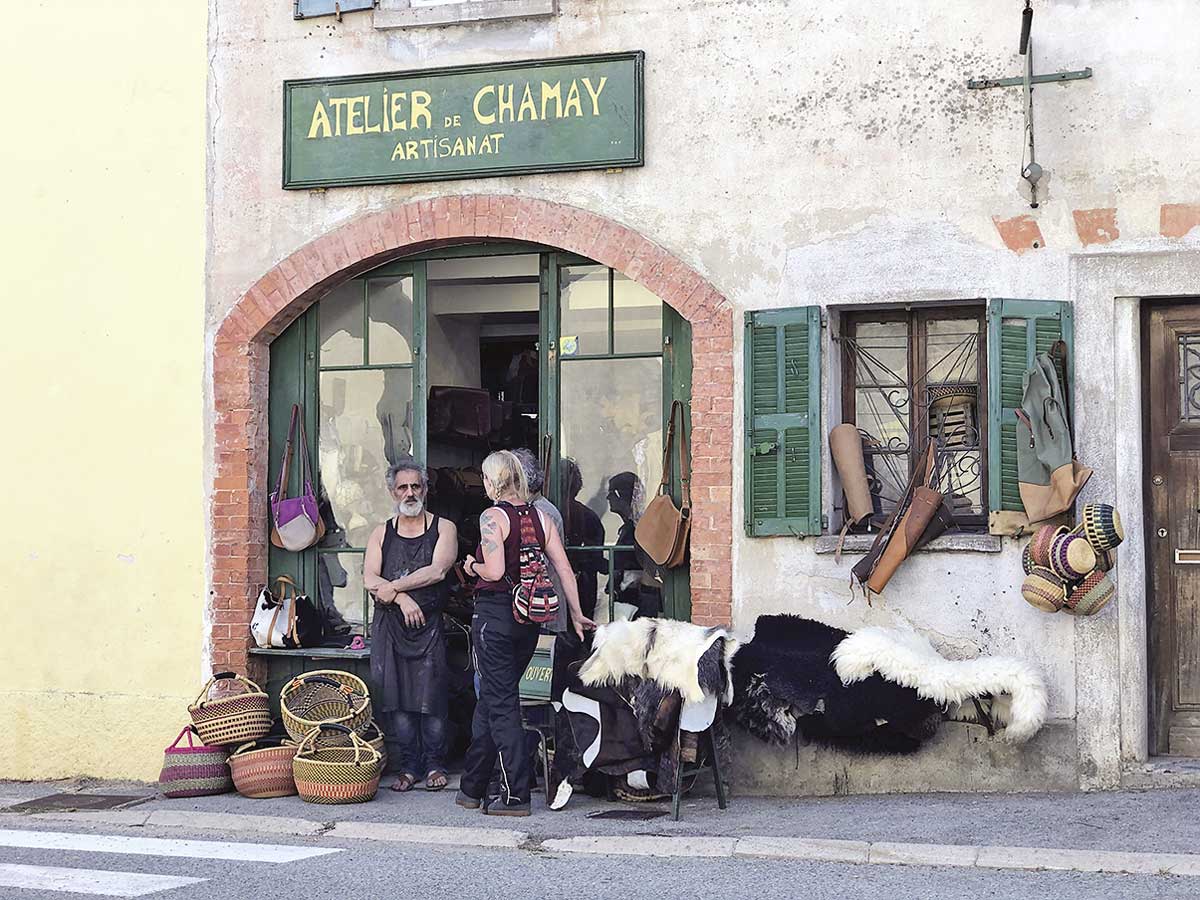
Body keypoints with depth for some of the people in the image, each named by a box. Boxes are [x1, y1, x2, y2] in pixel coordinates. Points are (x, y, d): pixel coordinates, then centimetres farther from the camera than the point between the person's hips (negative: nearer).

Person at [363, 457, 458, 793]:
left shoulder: (443, 528, 7)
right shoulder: (381, 534, 15)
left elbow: (437, 571, -9)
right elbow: (370, 579, 2)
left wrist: (392, 587, -9)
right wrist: (402, 598, -14)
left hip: (430, 623, -2)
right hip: (390, 626, 2)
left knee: (430, 696, -8)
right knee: (396, 697, -2)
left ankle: (435, 764, 2)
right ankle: (409, 765, 5)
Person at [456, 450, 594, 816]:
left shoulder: (492, 516, -11)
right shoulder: (540, 517, 6)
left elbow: (495, 571, -21)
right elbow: (565, 570, 5)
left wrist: (473, 567, 0)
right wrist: (576, 615, 13)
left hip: (494, 614, -6)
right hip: (530, 617, 7)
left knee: (500, 703, -2)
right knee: (492, 698, 17)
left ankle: (516, 794, -4)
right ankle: (473, 786, 25)